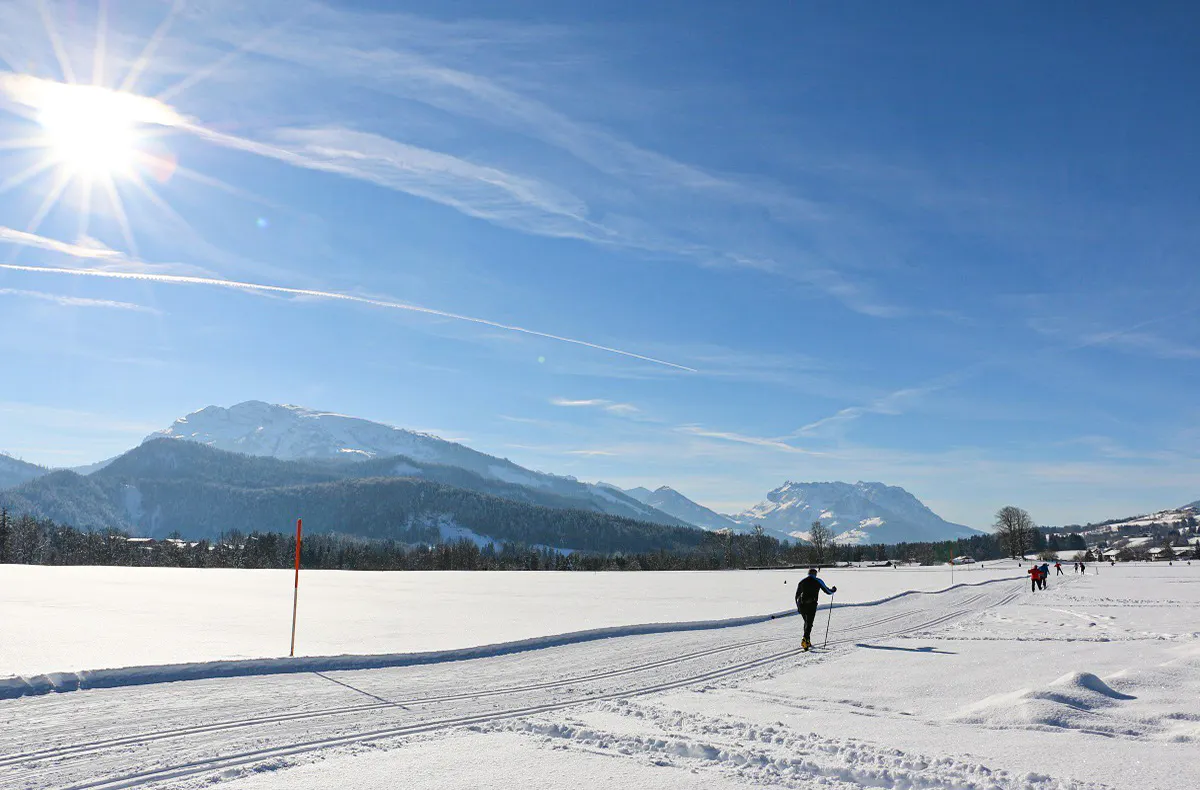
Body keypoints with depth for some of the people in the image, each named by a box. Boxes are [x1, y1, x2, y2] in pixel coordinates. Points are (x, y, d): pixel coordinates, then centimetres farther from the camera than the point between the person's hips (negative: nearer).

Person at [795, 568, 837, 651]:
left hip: (801, 605, 4)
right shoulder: (818, 581, 6)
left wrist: (798, 607, 30)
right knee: (809, 623, -5)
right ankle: (804, 639, -27)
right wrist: (833, 590, 36)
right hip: (811, 605, -4)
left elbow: (797, 596, 18)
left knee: (806, 622, 22)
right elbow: (828, 591, 13)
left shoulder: (802, 581, 15)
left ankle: (807, 641, 21)